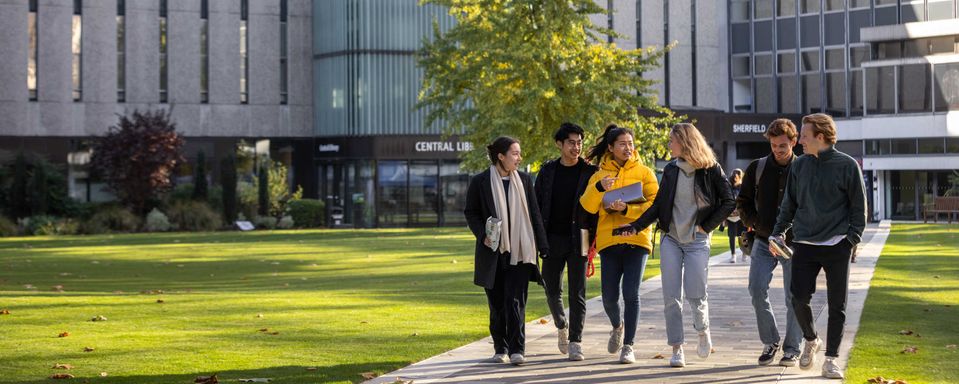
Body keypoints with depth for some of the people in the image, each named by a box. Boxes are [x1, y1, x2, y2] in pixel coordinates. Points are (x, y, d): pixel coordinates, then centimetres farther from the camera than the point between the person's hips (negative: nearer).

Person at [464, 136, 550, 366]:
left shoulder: (524, 180, 7)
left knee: (515, 301, -7)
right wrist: (483, 235, -12)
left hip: (519, 252, 1)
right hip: (493, 251, -1)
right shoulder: (480, 182, -1)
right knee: (497, 303, 6)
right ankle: (500, 349, 17)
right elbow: (470, 213, 4)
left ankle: (517, 350, -8)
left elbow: (534, 214, 9)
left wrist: (542, 245, 6)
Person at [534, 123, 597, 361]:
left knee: (577, 293, -4)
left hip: (578, 240, -3)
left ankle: (575, 342, -1)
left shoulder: (589, 172, 0)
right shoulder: (548, 171, 7)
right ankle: (562, 327, 35)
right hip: (552, 240, 3)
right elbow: (536, 204, 10)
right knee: (552, 290, 9)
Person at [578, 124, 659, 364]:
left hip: (637, 239, -2)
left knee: (631, 294, -9)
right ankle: (617, 326, 34)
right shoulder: (600, 175, 10)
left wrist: (627, 209, -16)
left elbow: (654, 205, -3)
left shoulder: (644, 173, 6)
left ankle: (628, 346, -2)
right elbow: (588, 207, -2)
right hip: (609, 240, 2)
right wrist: (599, 188, -20)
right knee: (609, 297, 2)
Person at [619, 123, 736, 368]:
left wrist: (706, 226, -6)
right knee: (671, 297, -2)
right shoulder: (671, 170, 8)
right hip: (671, 239, 4)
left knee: (695, 295, -9)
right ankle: (677, 349, 5)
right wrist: (635, 227, 0)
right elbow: (658, 205, 10)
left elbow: (729, 202, -2)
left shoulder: (711, 170, -4)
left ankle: (703, 331, 22)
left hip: (697, 241, -4)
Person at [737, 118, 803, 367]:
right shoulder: (757, 168, 5)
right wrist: (755, 225, -4)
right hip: (763, 242, 2)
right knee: (757, 290, -11)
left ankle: (792, 349, 11)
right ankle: (770, 342, 6)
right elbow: (743, 202, 11)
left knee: (794, 297, 1)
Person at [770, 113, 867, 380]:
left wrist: (853, 238, -8)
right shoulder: (799, 166, 8)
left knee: (837, 305, 1)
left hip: (837, 247, -3)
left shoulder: (847, 166, -3)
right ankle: (811, 340, 21)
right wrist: (778, 233, 7)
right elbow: (789, 205, 16)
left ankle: (831, 358, 11)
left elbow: (859, 207, 1)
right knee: (799, 299, -6)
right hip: (804, 245, 3)